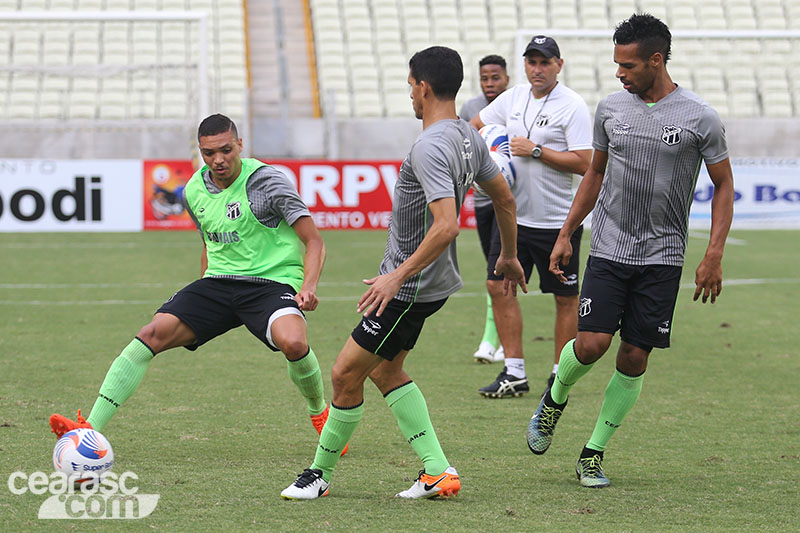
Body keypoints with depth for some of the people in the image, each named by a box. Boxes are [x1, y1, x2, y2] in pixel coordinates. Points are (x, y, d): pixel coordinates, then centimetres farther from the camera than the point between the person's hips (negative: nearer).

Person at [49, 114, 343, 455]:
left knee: (293, 343, -35)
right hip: (218, 283, 5)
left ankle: (319, 412, -1)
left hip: (271, 282, -5)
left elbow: (313, 241, -9)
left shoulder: (266, 181, -10)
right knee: (153, 334, -16)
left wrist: (308, 286, -26)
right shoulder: (195, 190, 8)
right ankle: (91, 431, -18)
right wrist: (198, 304, 22)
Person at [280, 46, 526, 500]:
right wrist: (509, 256, 30)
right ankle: (438, 471, 14)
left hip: (410, 288, -10)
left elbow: (447, 225, -34)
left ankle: (321, 472, 12)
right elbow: (505, 198, 16)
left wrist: (398, 276, -30)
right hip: (434, 282, 10)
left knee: (347, 374, -1)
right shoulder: (469, 137, 5)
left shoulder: (431, 148, -25)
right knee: (385, 370, 19)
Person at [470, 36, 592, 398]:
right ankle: (514, 374, 4)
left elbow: (583, 163, -18)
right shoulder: (514, 97, 8)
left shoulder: (573, 106, -11)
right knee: (499, 286, -1)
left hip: (558, 221, -6)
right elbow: (475, 125, 22)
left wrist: (536, 151, -18)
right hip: (515, 215, 6)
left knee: (565, 298, 3)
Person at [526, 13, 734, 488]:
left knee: (634, 358, -1)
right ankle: (555, 399, 20)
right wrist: (566, 234, 15)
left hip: (662, 256, -1)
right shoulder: (611, 108, 4)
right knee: (591, 344, -12)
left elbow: (724, 185, 2)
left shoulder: (700, 118, -6)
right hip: (609, 249, 1)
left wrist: (714, 256, -6)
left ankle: (594, 454, 12)